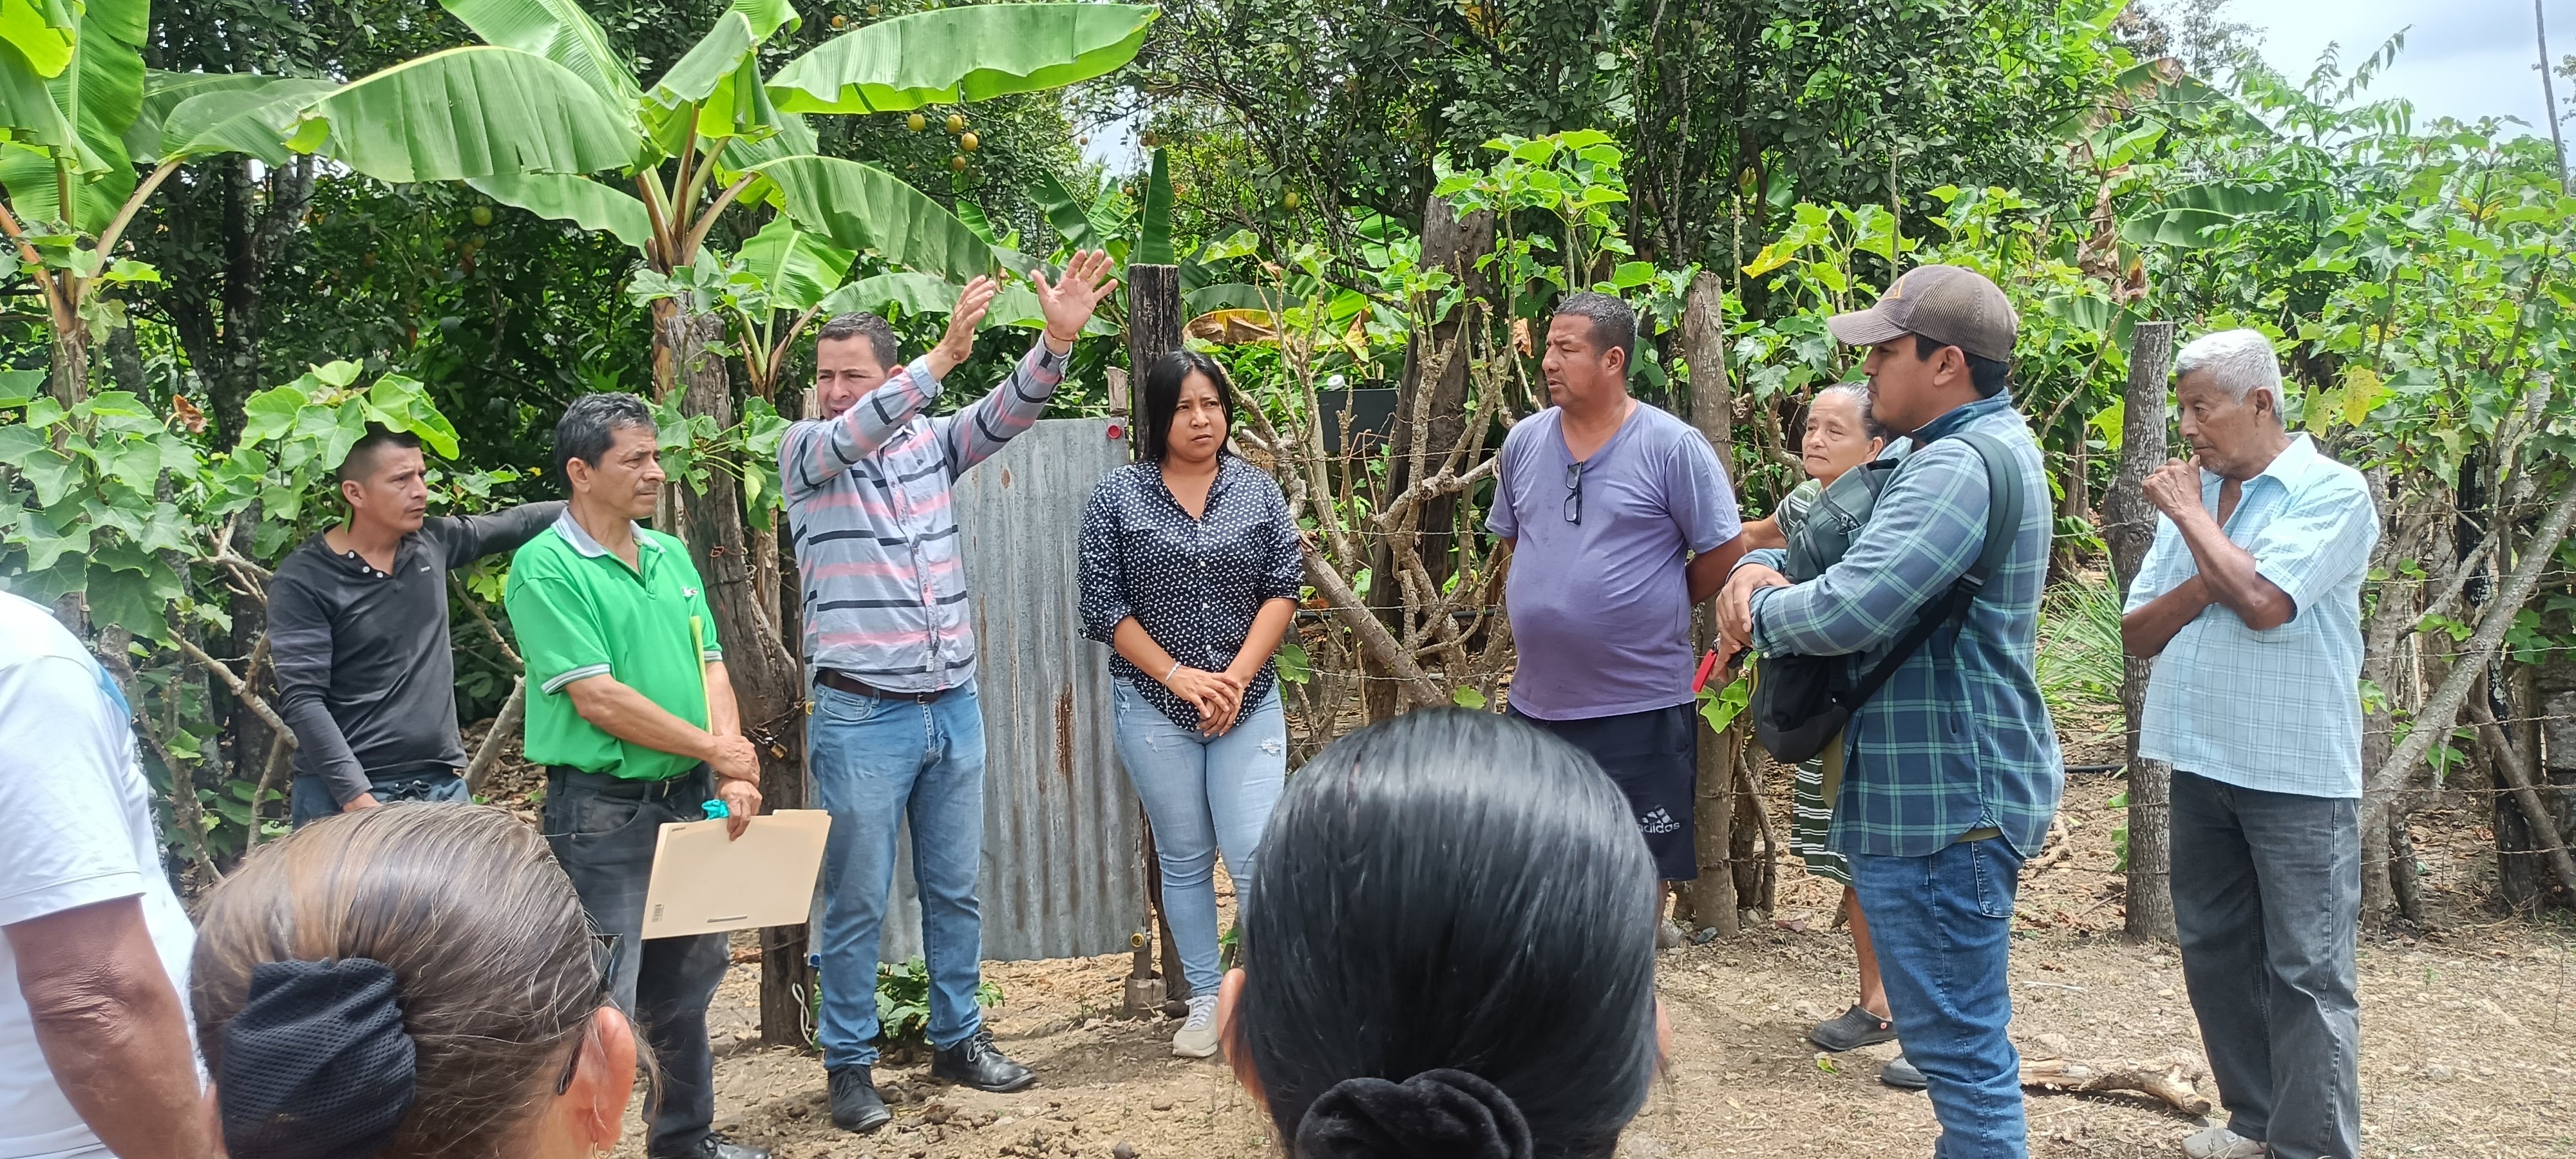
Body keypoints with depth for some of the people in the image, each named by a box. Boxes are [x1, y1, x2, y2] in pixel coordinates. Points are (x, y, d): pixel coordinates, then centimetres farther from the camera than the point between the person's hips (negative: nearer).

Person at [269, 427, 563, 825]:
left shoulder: (432, 542, 7)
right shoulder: (303, 581, -9)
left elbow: (515, 524, 23)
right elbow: (302, 701, -14)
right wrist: (358, 799, -21)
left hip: (442, 785, 5)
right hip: (346, 796, -5)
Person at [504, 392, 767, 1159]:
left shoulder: (671, 556, 9)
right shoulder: (547, 568, -13)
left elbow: (711, 668, 7)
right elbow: (599, 699, -18)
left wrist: (733, 779, -7)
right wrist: (716, 750, -12)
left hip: (688, 801, 7)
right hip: (602, 809, -7)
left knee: (686, 984, 19)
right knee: (604, 1004, -2)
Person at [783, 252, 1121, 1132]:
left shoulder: (932, 442, 6)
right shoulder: (804, 452, -4)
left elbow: (1009, 410, -8)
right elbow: (853, 434, -25)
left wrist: (1059, 339, -26)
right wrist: (943, 355, -37)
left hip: (954, 706, 4)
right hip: (861, 715, -4)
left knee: (955, 889, 14)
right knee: (857, 903, 4)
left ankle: (958, 1041, 28)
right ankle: (849, 1065, 17)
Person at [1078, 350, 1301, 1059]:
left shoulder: (1258, 492, 4)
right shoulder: (1118, 497, -1)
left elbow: (1283, 592, 0)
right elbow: (1104, 607, -4)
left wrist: (1236, 678, -11)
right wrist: (1179, 676, -11)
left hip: (1247, 700, 0)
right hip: (1154, 703, 0)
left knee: (1257, 853, -8)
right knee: (1184, 860, 10)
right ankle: (1206, 1000, 23)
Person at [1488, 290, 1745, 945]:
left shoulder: (1672, 446, -12)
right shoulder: (1525, 441, 3)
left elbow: (1724, 551, -7)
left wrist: (1653, 609, 2)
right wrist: (1557, 597, 11)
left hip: (1641, 701, -5)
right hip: (1538, 697, 5)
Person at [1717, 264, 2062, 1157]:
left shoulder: (1960, 465, -21)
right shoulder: (1979, 445, 15)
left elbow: (1848, 611, -31)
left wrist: (1760, 610, -10)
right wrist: (1758, 568, -1)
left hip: (1943, 800, -11)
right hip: (1951, 789, 11)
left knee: (1960, 1048, -3)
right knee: (1961, 1038, 22)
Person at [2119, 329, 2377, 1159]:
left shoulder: (2331, 491, -9)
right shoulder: (2192, 498, 9)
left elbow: (2262, 601, -24)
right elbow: (2137, 632, 8)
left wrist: (2190, 513, -11)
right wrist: (2201, 581, -11)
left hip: (2296, 773, -7)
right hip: (2201, 763, 7)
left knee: (2305, 969, -1)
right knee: (2214, 952, 14)